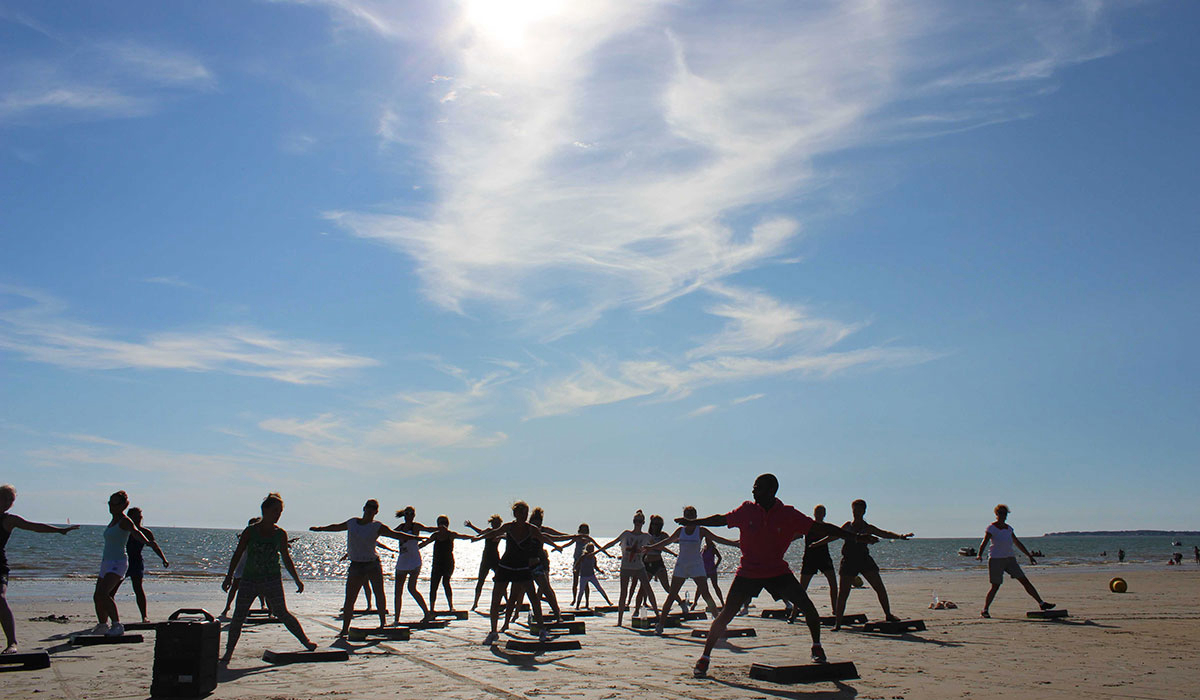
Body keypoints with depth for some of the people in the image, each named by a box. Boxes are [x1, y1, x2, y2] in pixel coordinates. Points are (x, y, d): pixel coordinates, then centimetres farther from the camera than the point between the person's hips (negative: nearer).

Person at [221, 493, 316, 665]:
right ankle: (228, 652, 13)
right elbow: (237, 554, 5)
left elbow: (286, 559, 12)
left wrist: (297, 580, 13)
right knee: (238, 617, 0)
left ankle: (305, 640, 10)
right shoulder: (250, 531, -2)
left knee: (282, 614, -2)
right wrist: (229, 576, -1)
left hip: (272, 580, 0)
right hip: (249, 580, 0)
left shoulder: (280, 534, 3)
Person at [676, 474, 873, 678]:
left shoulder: (789, 514, -8)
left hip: (778, 571, 1)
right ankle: (704, 658, 2)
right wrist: (692, 522, 15)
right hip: (748, 572, 0)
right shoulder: (746, 510, -6)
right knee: (726, 614, -9)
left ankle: (817, 647, 17)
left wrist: (855, 536, -10)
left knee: (808, 607, -9)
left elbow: (819, 527, -6)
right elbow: (720, 520, 9)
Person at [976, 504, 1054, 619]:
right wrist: (980, 555, -34)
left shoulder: (1008, 528, 14)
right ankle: (984, 611, 3)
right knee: (995, 586, -6)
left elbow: (1017, 543, 24)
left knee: (1025, 581, 1)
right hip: (996, 559, -6)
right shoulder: (991, 528, -5)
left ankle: (1041, 603, 7)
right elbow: (984, 542, -17)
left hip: (1010, 559, 6)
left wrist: (1029, 555, 25)